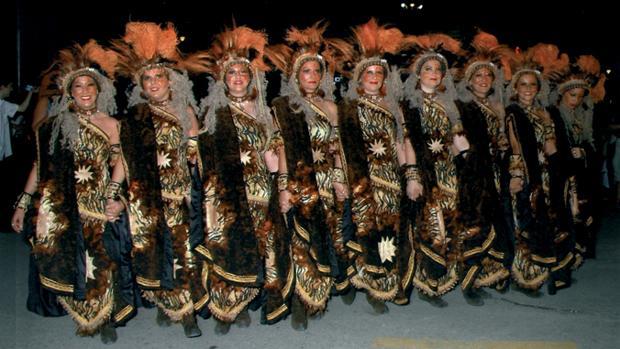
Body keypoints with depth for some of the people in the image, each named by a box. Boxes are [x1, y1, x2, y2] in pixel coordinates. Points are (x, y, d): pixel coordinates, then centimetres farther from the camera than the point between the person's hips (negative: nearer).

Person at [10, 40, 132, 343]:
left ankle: (105, 317, 18)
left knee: (99, 263, -4)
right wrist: (22, 203, 7)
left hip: (95, 206, -2)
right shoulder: (55, 124, 7)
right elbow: (40, 165, 9)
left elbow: (119, 165, -3)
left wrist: (111, 196, -17)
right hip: (60, 208, 2)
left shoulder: (110, 124, 4)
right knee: (65, 262, 5)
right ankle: (89, 317, 25)